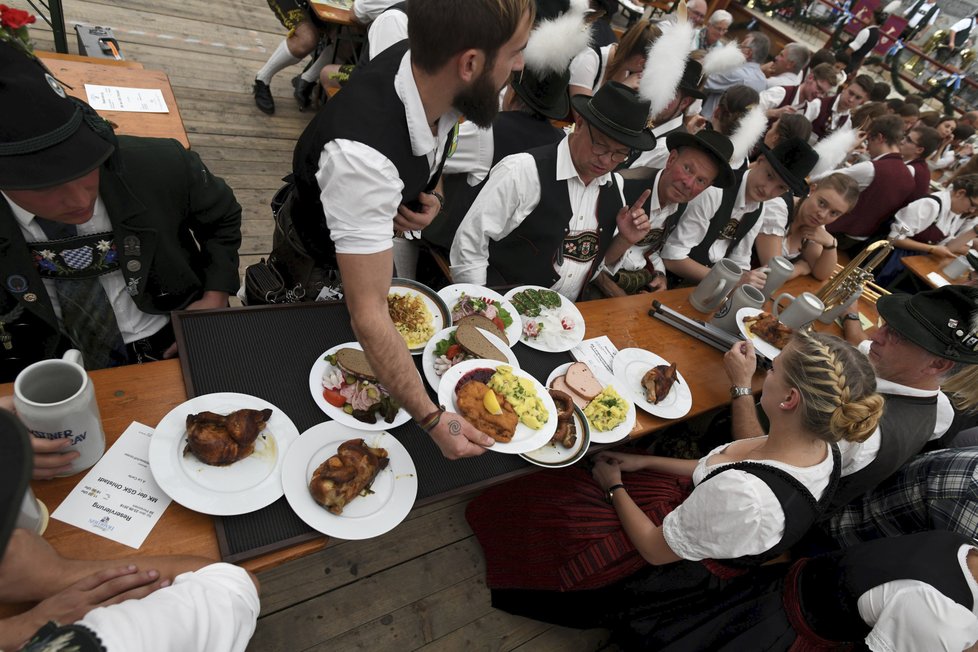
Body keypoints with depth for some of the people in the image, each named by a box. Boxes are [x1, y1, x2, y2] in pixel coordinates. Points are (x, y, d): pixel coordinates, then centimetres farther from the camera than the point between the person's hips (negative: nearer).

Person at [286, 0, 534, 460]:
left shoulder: (428, 69, -24)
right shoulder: (362, 152, -47)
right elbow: (368, 315, -46)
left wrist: (430, 195, -19)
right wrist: (433, 419, -43)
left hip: (373, 242, 6)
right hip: (315, 265, -6)